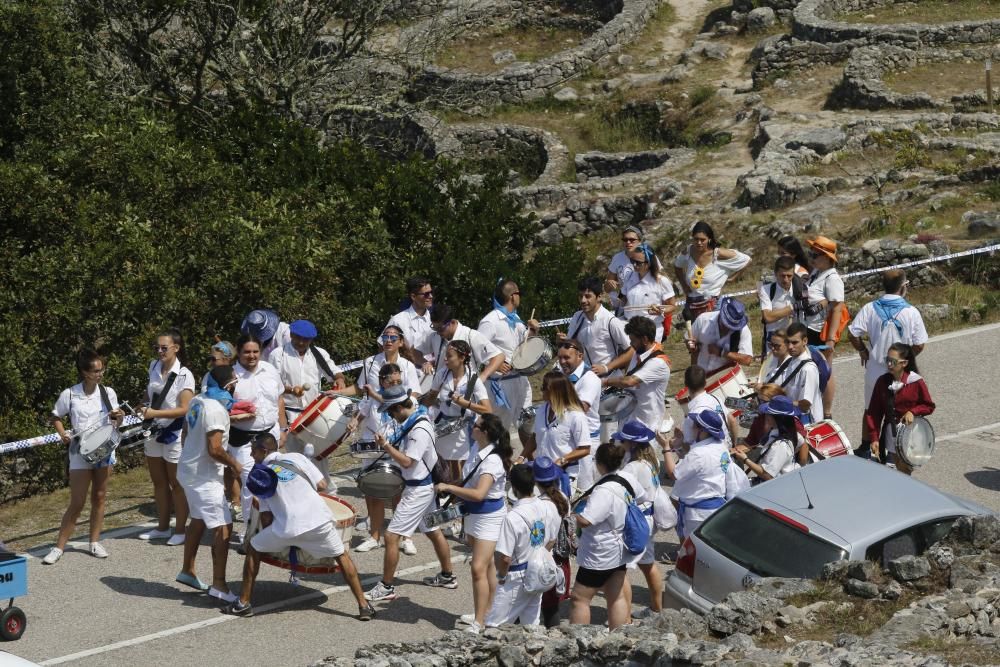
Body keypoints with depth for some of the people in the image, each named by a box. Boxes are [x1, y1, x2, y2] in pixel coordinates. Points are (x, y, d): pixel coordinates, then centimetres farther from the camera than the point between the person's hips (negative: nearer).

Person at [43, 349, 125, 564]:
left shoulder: (108, 393, -2)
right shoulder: (69, 395, -10)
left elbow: (114, 423, 7)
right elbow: (56, 417, 5)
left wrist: (119, 418, -15)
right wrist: (63, 434, -12)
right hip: (80, 452, -3)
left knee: (99, 498, 10)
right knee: (77, 503, -4)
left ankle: (95, 542, 22)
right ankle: (59, 547, 4)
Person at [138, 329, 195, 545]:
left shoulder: (184, 376, -17)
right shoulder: (154, 367, 1)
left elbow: (185, 409, -23)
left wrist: (155, 413, -28)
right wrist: (145, 410, 1)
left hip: (174, 433, -6)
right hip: (153, 431, 6)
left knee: (176, 484, 4)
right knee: (159, 482, 15)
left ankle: (180, 530, 14)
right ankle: (162, 527, 27)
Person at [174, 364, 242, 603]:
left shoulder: (197, 401, 4)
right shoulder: (216, 410, -23)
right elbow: (215, 450, -25)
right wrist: (234, 464, -9)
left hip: (188, 469, 10)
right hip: (204, 477, -10)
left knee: (198, 521, 23)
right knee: (223, 527, -9)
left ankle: (187, 571, 35)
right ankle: (219, 584, -11)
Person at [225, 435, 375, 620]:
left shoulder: (260, 475, 14)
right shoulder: (296, 458, 15)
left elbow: (266, 518, 9)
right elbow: (321, 485, 9)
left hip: (287, 527, -1)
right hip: (319, 521, 1)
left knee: (253, 548, 22)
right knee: (341, 556, 22)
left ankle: (243, 603, 21)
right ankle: (364, 606, 17)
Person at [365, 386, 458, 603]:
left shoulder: (419, 430, -26)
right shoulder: (415, 415, 3)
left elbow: (407, 462, -26)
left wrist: (386, 446, -20)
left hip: (418, 490, -11)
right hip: (425, 485, 11)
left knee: (391, 535, -9)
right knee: (433, 532, 23)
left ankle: (386, 588, -4)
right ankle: (447, 577, 37)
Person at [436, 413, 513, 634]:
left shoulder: (492, 461, -26)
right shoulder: (476, 448, 1)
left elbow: (478, 493, -35)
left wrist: (449, 487, -27)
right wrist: (455, 490, 2)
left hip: (489, 515, -10)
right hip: (474, 513, 10)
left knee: (479, 568, -13)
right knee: (487, 565, 21)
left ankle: (478, 623, -11)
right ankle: (485, 612, 34)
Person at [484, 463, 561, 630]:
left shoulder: (513, 518, -28)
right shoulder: (549, 508, -8)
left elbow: (504, 558, -24)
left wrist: (501, 575, -5)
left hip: (516, 578, -6)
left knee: (493, 626, 4)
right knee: (531, 624, 17)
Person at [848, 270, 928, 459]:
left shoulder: (870, 309, -9)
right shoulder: (911, 312, -13)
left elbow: (852, 334, -12)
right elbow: (919, 345, -10)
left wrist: (863, 351, 5)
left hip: (875, 370, 2)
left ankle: (865, 449, 28)